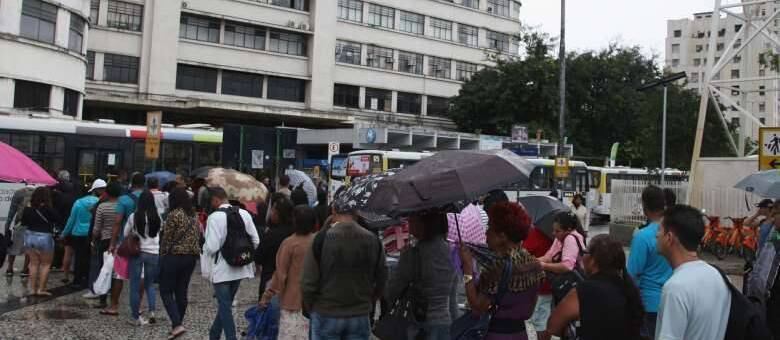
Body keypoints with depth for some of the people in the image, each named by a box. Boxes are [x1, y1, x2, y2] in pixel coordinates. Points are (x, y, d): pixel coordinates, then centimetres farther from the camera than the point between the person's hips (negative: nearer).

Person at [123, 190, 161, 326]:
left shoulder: (134, 216, -9)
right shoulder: (158, 217, -6)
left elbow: (126, 234, 5)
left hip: (136, 252, -1)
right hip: (153, 253, 2)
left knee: (135, 285, 9)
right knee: (150, 283, 17)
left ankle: (135, 317, 13)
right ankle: (152, 311, 1)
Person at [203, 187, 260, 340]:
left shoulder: (214, 217, -16)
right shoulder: (244, 213, -1)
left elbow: (212, 247, -20)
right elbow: (255, 241, 0)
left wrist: (205, 249, 2)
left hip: (222, 269, -6)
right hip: (240, 268, 6)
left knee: (225, 307, 4)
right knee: (226, 304, 22)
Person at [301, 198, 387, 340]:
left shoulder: (322, 238, -12)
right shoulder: (372, 239, -2)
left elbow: (308, 281, -11)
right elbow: (381, 280, 3)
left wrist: (309, 307, 6)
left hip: (326, 314, -2)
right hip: (360, 316, 2)